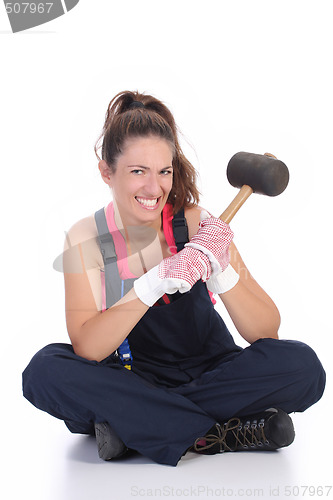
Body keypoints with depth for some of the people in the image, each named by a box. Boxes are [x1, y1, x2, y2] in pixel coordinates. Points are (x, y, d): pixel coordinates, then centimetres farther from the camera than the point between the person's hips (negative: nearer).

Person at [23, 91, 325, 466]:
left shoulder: (196, 224, -12)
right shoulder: (86, 239, -10)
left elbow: (266, 333, -15)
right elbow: (87, 349, -23)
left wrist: (221, 272, -34)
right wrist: (157, 281, -35)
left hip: (208, 373, 1)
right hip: (132, 379, 0)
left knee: (302, 365, -25)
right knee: (45, 370, -28)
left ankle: (128, 426, -20)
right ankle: (219, 433, -22)